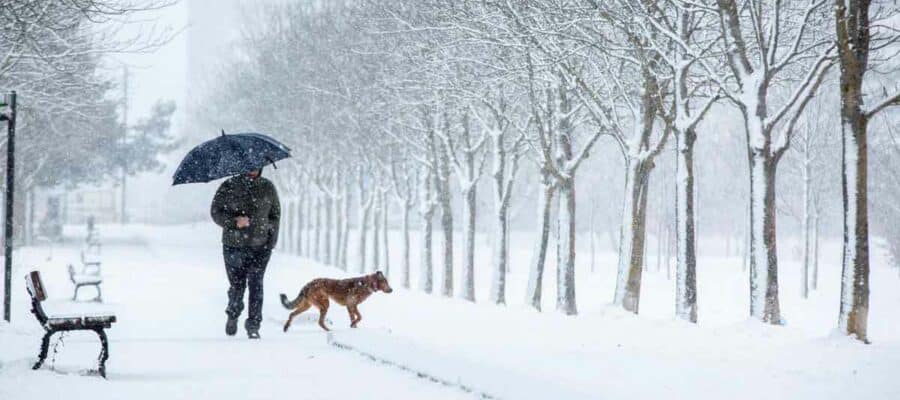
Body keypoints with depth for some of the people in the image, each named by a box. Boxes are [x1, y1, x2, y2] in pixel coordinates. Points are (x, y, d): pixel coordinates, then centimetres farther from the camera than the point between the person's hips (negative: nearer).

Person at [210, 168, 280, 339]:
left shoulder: (267, 187, 6)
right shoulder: (228, 187, -1)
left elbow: (275, 214, 13)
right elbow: (216, 212, -1)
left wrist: (272, 240, 5)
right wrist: (234, 221, -20)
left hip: (260, 246, 1)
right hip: (234, 246, 0)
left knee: (256, 284, -8)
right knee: (237, 284, 6)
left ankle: (253, 326, -3)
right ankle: (233, 315, 33)